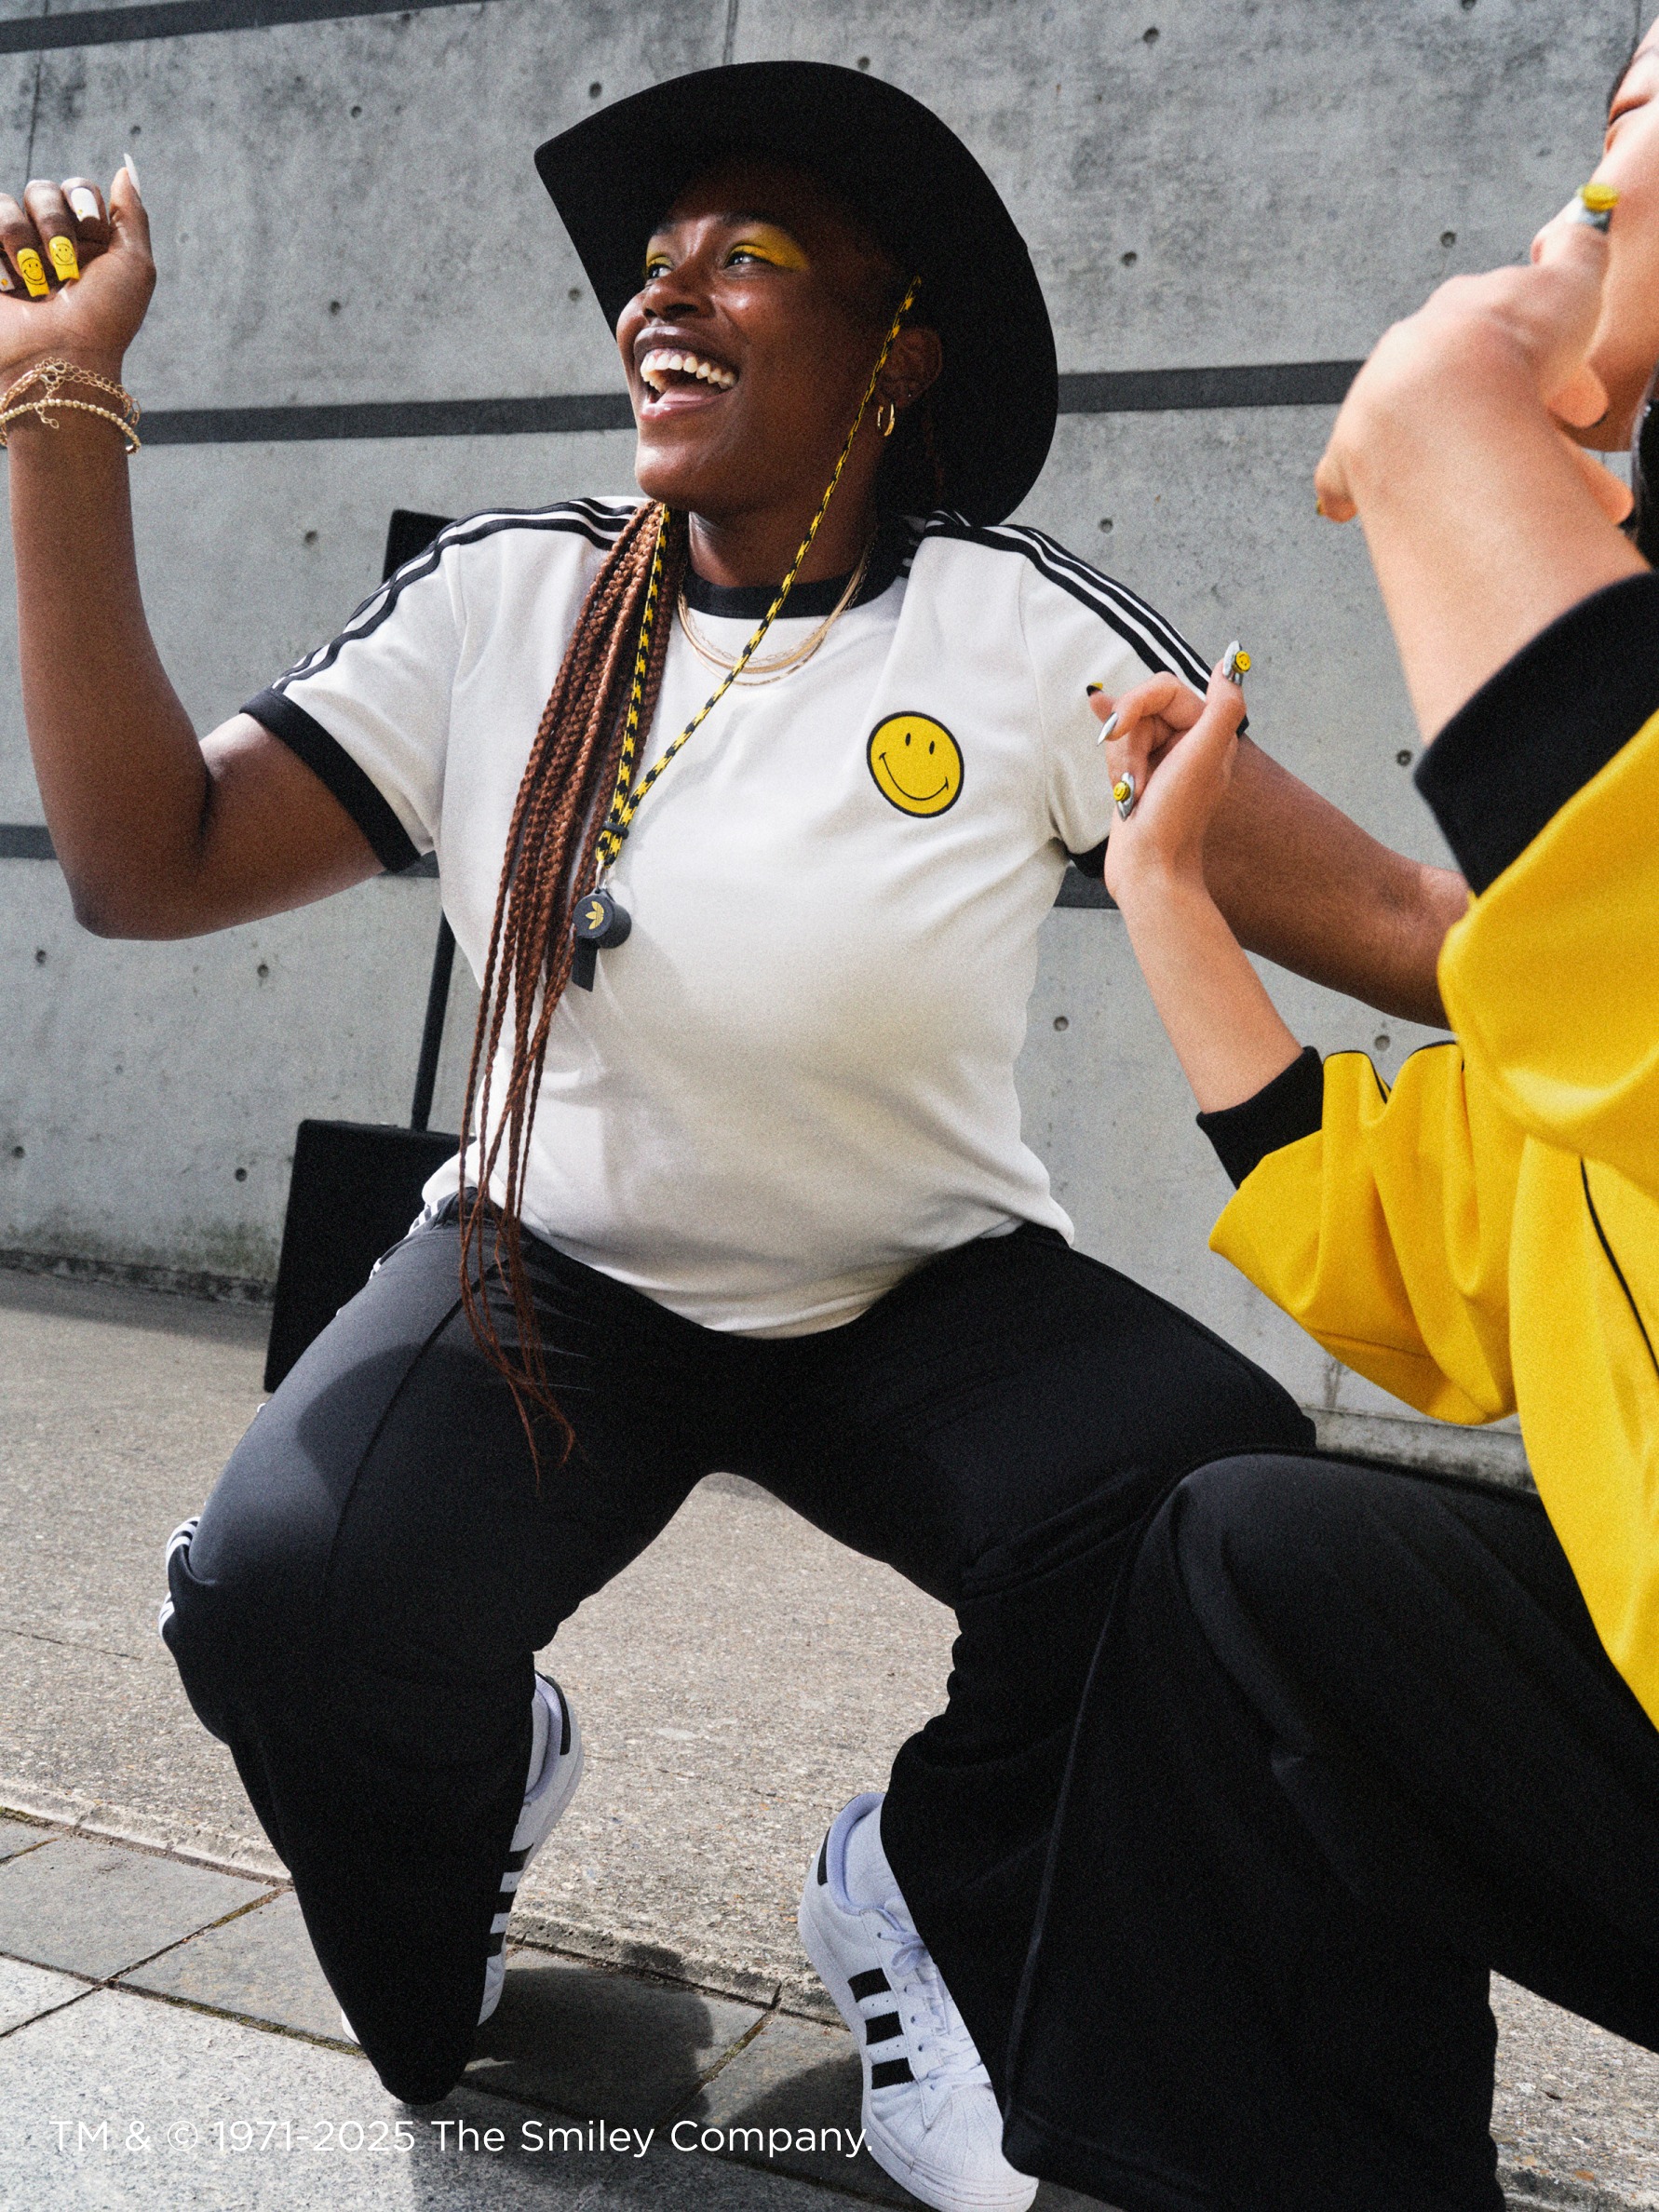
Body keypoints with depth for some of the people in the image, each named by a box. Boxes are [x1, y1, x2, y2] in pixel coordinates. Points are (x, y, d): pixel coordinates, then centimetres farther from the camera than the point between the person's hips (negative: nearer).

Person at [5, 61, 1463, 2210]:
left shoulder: (1018, 628, -9)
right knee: (279, 1597, -28)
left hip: (926, 1303, 0)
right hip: (561, 1278, 1)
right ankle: (480, 1773, 13)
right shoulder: (503, 603, -3)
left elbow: (1388, 914, -11)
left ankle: (925, 1903, 6)